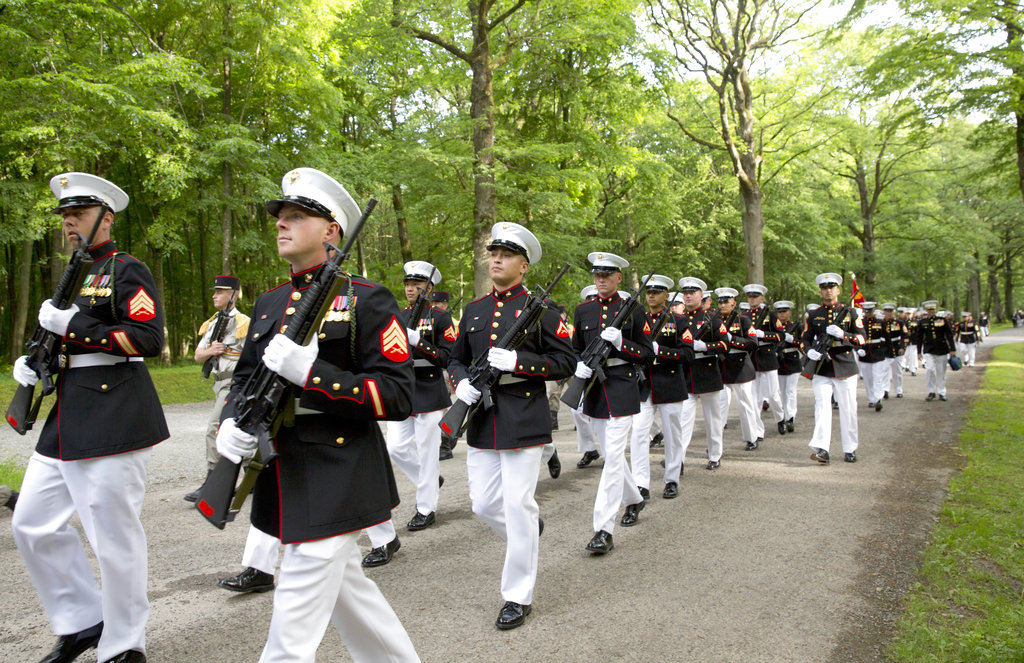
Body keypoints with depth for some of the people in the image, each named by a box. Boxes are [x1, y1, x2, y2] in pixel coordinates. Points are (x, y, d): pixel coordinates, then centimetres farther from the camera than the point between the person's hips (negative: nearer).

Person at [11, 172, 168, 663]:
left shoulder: (127, 271, -6)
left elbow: (149, 339, -18)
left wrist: (74, 325, -20)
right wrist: (31, 363, 10)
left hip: (115, 420, -9)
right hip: (66, 421, 9)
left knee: (114, 535, -3)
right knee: (32, 525, 11)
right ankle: (83, 622, 26)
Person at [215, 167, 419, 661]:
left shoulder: (366, 300, -10)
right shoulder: (269, 303, 13)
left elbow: (397, 396, -16)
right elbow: (245, 377, 19)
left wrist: (309, 372, -25)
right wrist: (231, 423, -3)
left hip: (336, 485, -7)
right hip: (284, 480, 8)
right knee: (347, 592, 21)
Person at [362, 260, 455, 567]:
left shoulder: (440, 318, -5)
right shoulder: (397, 317, 12)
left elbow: (449, 357, -11)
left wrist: (418, 342, -22)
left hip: (430, 394, -6)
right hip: (401, 394, 6)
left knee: (427, 449, 1)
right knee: (396, 448, 3)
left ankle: (426, 508, 15)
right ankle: (430, 480, 29)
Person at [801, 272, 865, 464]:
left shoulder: (850, 312, 6)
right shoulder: (813, 315, 9)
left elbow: (862, 338, 1)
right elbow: (805, 339, 11)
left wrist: (842, 334, -17)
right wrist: (809, 351, -11)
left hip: (845, 368, 0)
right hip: (822, 369, 0)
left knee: (848, 410, 5)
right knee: (822, 406, -14)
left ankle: (849, 450, 17)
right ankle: (821, 449, -23)